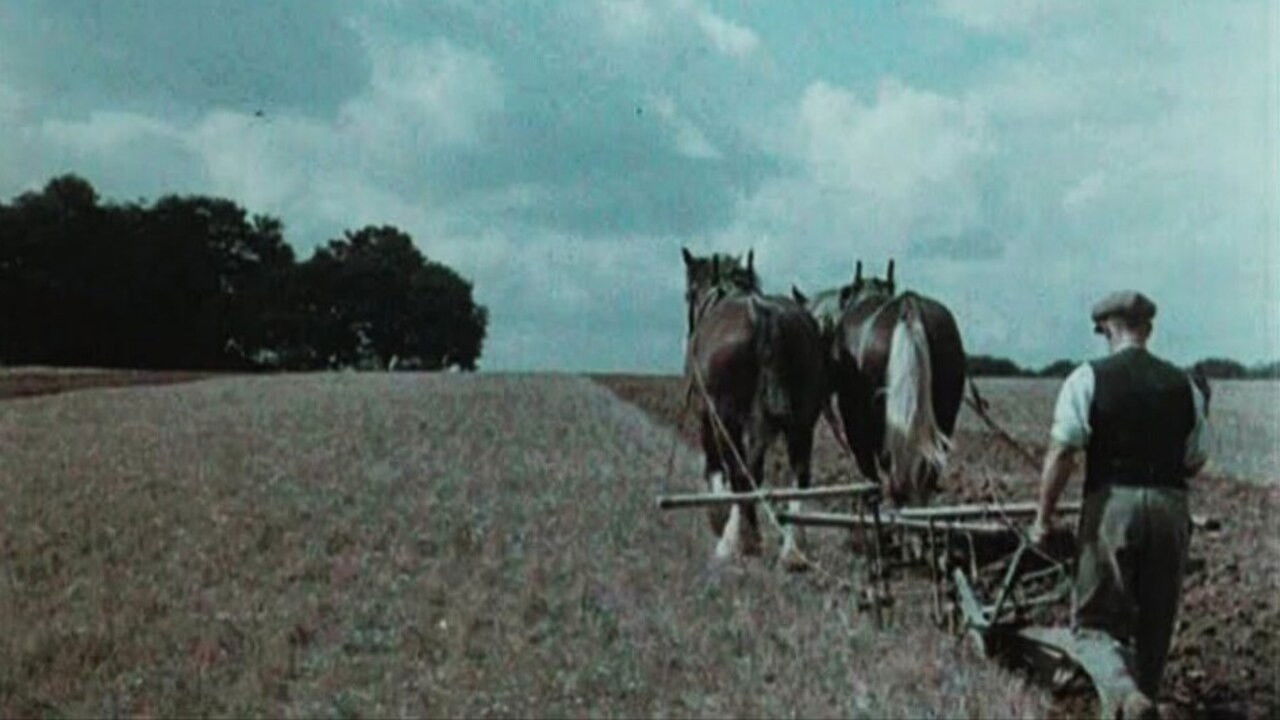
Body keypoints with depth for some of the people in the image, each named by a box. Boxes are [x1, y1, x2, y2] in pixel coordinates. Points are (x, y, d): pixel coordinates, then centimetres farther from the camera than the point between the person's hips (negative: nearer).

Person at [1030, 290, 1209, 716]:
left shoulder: (1088, 378, -6)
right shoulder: (1185, 385, 6)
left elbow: (1061, 453, -12)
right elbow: (1196, 462, 9)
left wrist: (1043, 518, -4)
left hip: (1112, 503, -4)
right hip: (1171, 506, 4)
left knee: (1097, 616, 3)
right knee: (1155, 618, 17)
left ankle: (1127, 690, -20)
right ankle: (1144, 696, 28)